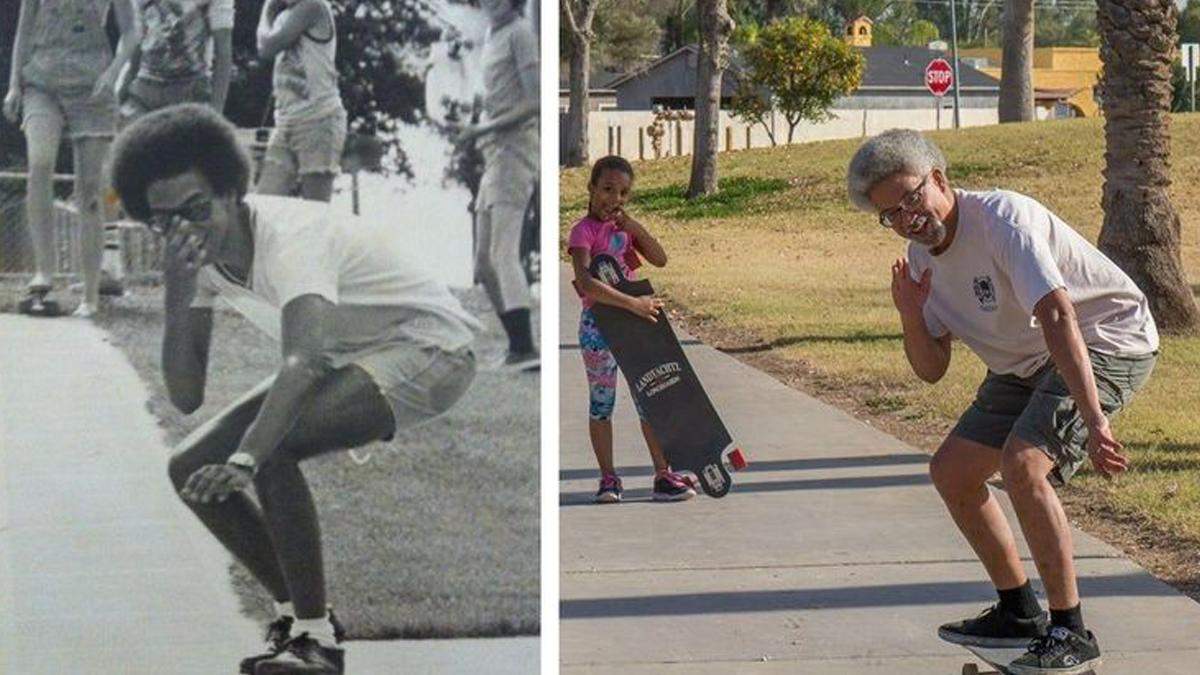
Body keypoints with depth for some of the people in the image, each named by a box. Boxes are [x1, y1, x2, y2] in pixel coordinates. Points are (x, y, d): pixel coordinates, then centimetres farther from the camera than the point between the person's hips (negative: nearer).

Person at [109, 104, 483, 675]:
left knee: (270, 450, -32)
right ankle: (296, 613, 11)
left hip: (427, 349, -9)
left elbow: (302, 361, -49)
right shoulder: (196, 255, -7)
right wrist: (178, 295, -23)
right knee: (190, 469, -3)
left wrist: (245, 460, -62)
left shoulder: (288, 236, -31)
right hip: (340, 361, 9)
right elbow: (185, 396, -9)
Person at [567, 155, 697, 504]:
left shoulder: (624, 225, 8)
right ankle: (608, 478, 11)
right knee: (602, 402, 4)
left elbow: (660, 259, 1)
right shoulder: (584, 231, -14)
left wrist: (633, 226, -11)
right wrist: (633, 303, -31)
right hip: (599, 322, -6)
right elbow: (586, 283, -28)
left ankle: (662, 474, 10)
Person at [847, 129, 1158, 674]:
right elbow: (932, 370, 5)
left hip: (1107, 342, -9)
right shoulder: (922, 258, 0)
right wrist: (911, 316, -16)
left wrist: (1094, 423, -46)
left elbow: (1057, 315, -37)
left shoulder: (1003, 217, -26)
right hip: (1026, 364, 9)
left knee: (1022, 464, -28)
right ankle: (1019, 614, 24)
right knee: (951, 472, 8)